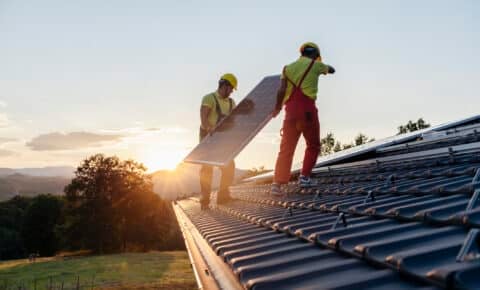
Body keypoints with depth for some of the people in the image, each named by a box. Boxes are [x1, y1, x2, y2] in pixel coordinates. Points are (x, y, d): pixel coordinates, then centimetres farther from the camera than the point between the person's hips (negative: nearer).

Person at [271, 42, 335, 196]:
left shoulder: (288, 67, 15)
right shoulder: (316, 65, 8)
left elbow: (281, 90, 2)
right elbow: (332, 70, 29)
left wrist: (277, 108, 13)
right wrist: (322, 65, 50)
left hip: (291, 110, 3)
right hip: (307, 109, -3)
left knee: (286, 148, 2)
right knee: (313, 146, 16)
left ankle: (277, 183, -7)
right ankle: (304, 177, 10)